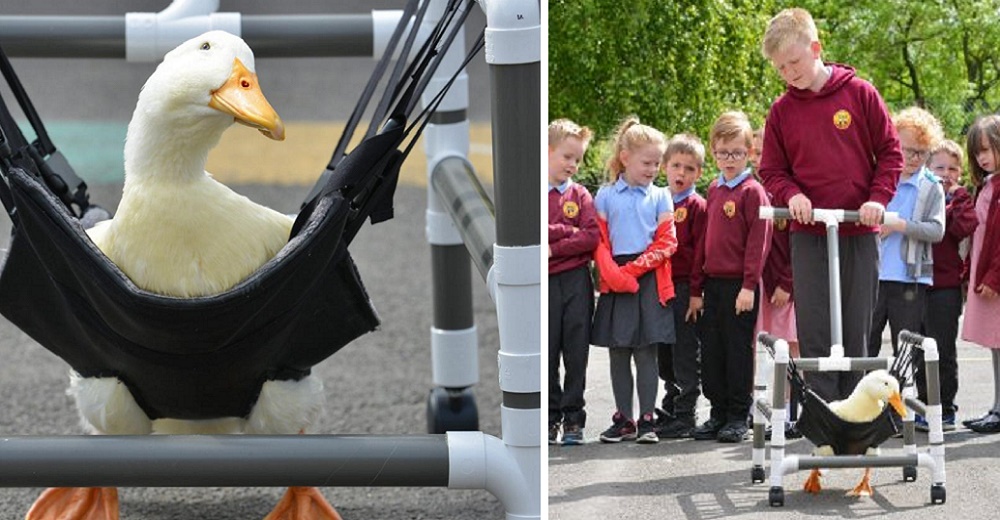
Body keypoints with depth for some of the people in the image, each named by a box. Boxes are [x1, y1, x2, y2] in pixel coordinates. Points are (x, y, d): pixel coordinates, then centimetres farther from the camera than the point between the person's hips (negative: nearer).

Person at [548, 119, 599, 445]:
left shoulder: (580, 195, 7)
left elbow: (592, 236, -5)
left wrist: (554, 248, -12)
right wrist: (569, 231, -8)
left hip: (576, 280, 1)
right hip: (543, 283, -1)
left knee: (576, 351, 1)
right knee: (546, 352, 3)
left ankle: (573, 418, 7)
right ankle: (551, 418, 11)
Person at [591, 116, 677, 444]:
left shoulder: (660, 197, 6)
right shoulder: (605, 196, 7)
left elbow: (666, 242, 0)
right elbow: (598, 241, 4)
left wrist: (634, 268, -11)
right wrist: (611, 272, -13)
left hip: (649, 281, -1)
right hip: (616, 282, 1)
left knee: (646, 353, -3)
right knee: (618, 353, 4)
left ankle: (647, 420, 2)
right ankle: (623, 420, 11)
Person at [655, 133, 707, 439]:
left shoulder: (697, 207, -5)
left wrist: (696, 291, -15)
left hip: (684, 288, -7)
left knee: (685, 353, -3)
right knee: (665, 356, 13)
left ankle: (685, 416, 2)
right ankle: (669, 411, 23)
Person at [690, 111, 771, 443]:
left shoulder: (753, 191, -7)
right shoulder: (714, 191, 14)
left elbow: (758, 240, -12)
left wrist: (749, 285, -17)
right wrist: (696, 288, 14)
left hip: (739, 284, -7)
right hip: (713, 283, 7)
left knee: (738, 350, -1)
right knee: (711, 351, 8)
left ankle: (738, 417, 6)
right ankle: (718, 413, 17)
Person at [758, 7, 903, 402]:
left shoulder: (860, 94, -1)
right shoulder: (782, 111, 4)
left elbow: (890, 152, 3)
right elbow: (772, 170, 11)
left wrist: (878, 198, -10)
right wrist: (791, 194, -10)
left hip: (859, 232, -1)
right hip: (808, 235, 1)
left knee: (856, 329, 3)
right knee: (814, 331, -4)